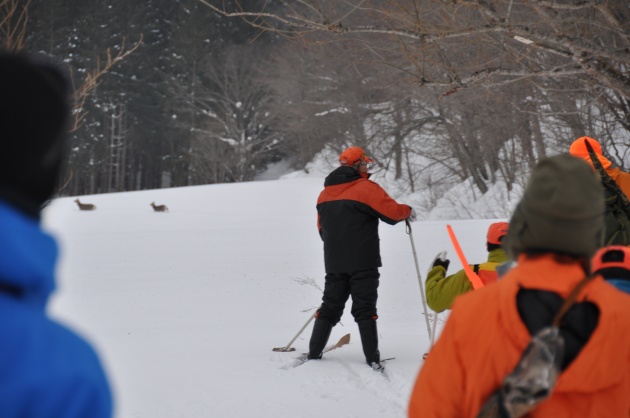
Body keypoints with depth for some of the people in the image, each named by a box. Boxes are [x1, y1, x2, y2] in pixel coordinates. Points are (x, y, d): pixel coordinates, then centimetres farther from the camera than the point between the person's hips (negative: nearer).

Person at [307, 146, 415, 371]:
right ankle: (372, 359, -7)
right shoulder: (366, 188, -10)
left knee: (330, 307, 13)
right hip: (362, 262, -5)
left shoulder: (325, 193, 11)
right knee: (365, 310, -4)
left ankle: (313, 353, 11)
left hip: (334, 262, 5)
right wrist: (408, 211, 9)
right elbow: (392, 212, -12)